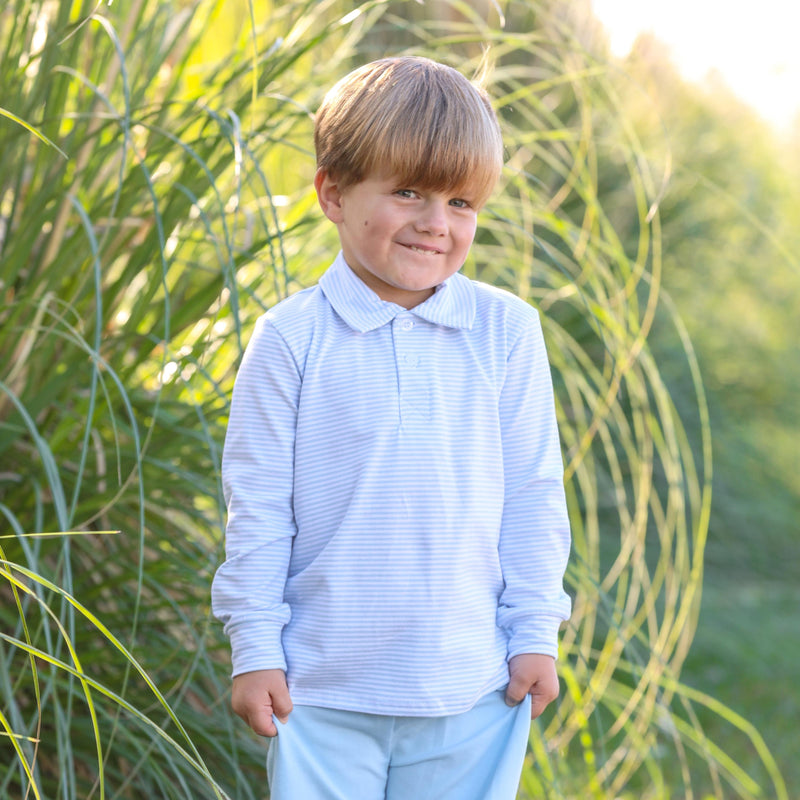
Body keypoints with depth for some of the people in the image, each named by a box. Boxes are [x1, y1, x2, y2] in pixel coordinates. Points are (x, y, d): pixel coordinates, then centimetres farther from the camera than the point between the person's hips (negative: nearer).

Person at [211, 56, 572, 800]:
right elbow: (258, 501, -1)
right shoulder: (291, 339, -6)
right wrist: (253, 647, -1)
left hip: (473, 688, 2)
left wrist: (535, 633, 5)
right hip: (323, 689, -1)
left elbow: (533, 492, 5)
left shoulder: (505, 332, -1)